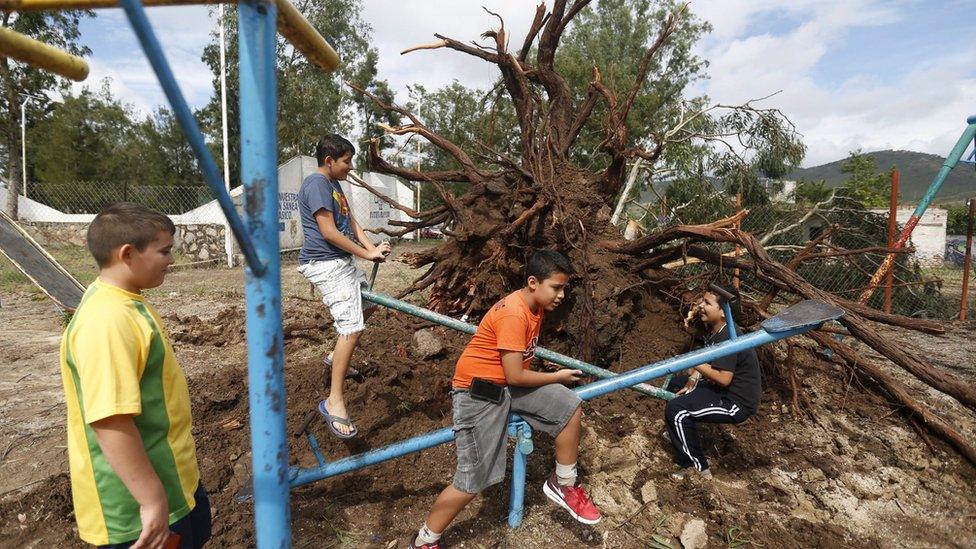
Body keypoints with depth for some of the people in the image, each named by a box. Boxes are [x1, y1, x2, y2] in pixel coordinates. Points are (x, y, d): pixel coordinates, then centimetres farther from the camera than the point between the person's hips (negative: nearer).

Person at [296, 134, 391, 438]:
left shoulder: (334, 184, 17)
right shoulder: (316, 183, -14)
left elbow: (351, 223, 12)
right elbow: (328, 232, -21)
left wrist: (372, 247, -4)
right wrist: (366, 254, -15)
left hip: (344, 262, 11)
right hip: (326, 264, -11)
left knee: (367, 304, 25)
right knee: (352, 327, -16)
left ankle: (335, 357, 37)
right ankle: (334, 401, -12)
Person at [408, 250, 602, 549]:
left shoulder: (536, 305, 2)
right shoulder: (513, 314, -27)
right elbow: (515, 376, -25)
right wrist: (557, 377, -11)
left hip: (509, 383, 9)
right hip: (479, 391, -9)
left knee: (571, 407, 1)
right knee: (473, 481, -6)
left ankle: (563, 484, 20)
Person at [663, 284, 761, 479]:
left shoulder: (728, 338, -27)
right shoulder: (713, 329, 3)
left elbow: (724, 378, -32)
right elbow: (705, 360, 12)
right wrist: (692, 379, -4)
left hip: (738, 402, -10)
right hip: (724, 390, 11)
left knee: (675, 409, -22)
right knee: (676, 383, 20)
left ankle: (697, 467, -8)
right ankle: (679, 431, 38)